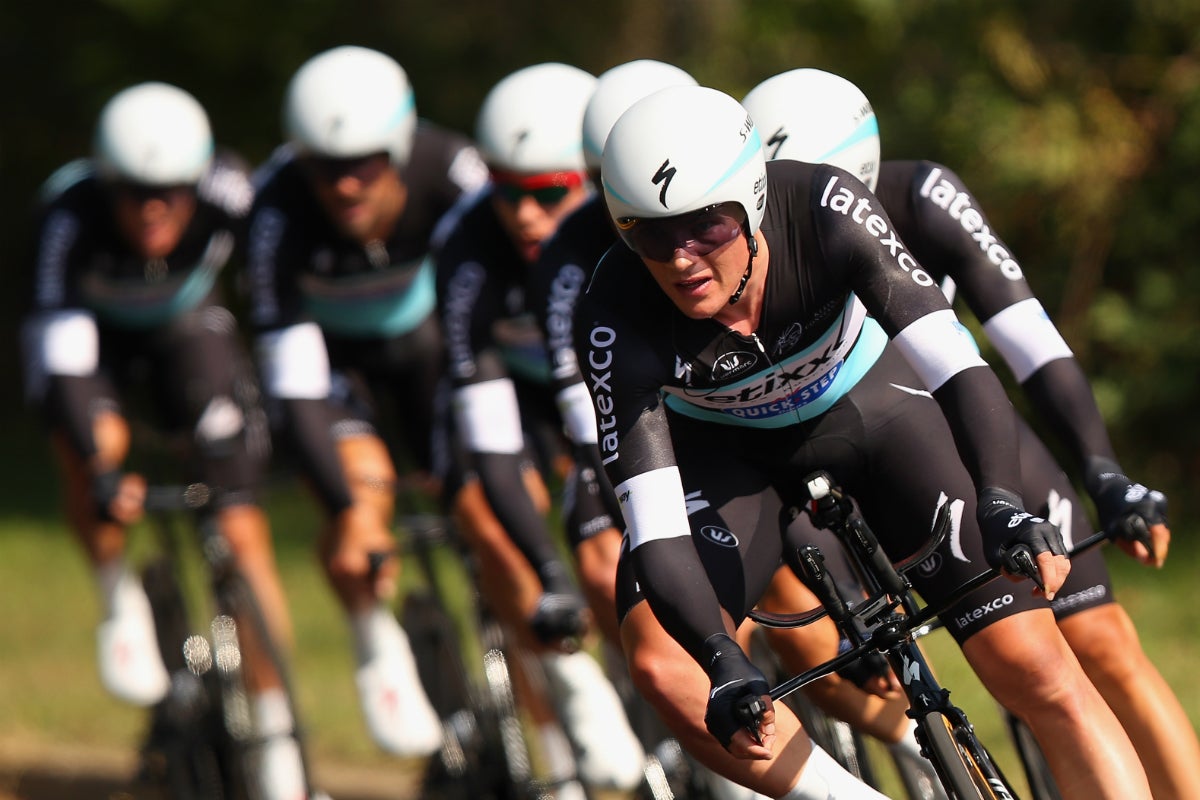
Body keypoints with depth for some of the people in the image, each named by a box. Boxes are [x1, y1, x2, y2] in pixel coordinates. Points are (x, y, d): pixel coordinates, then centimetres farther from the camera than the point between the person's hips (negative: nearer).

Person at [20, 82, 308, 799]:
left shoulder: (230, 195, -32)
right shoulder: (72, 215, -35)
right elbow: (61, 360, -37)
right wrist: (101, 473, -48)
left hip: (189, 333, 1)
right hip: (96, 338, -1)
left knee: (242, 531, -9)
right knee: (96, 450, -33)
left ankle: (278, 737, -1)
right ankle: (120, 599, -2)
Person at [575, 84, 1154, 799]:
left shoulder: (826, 212, -34)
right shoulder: (619, 320, -32)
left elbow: (955, 363, -40)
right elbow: (653, 527, -35)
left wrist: (1003, 506, -57)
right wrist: (725, 667, -50)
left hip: (873, 407, -1)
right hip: (730, 450, 1)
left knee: (1037, 670, -15)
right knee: (662, 663, -25)